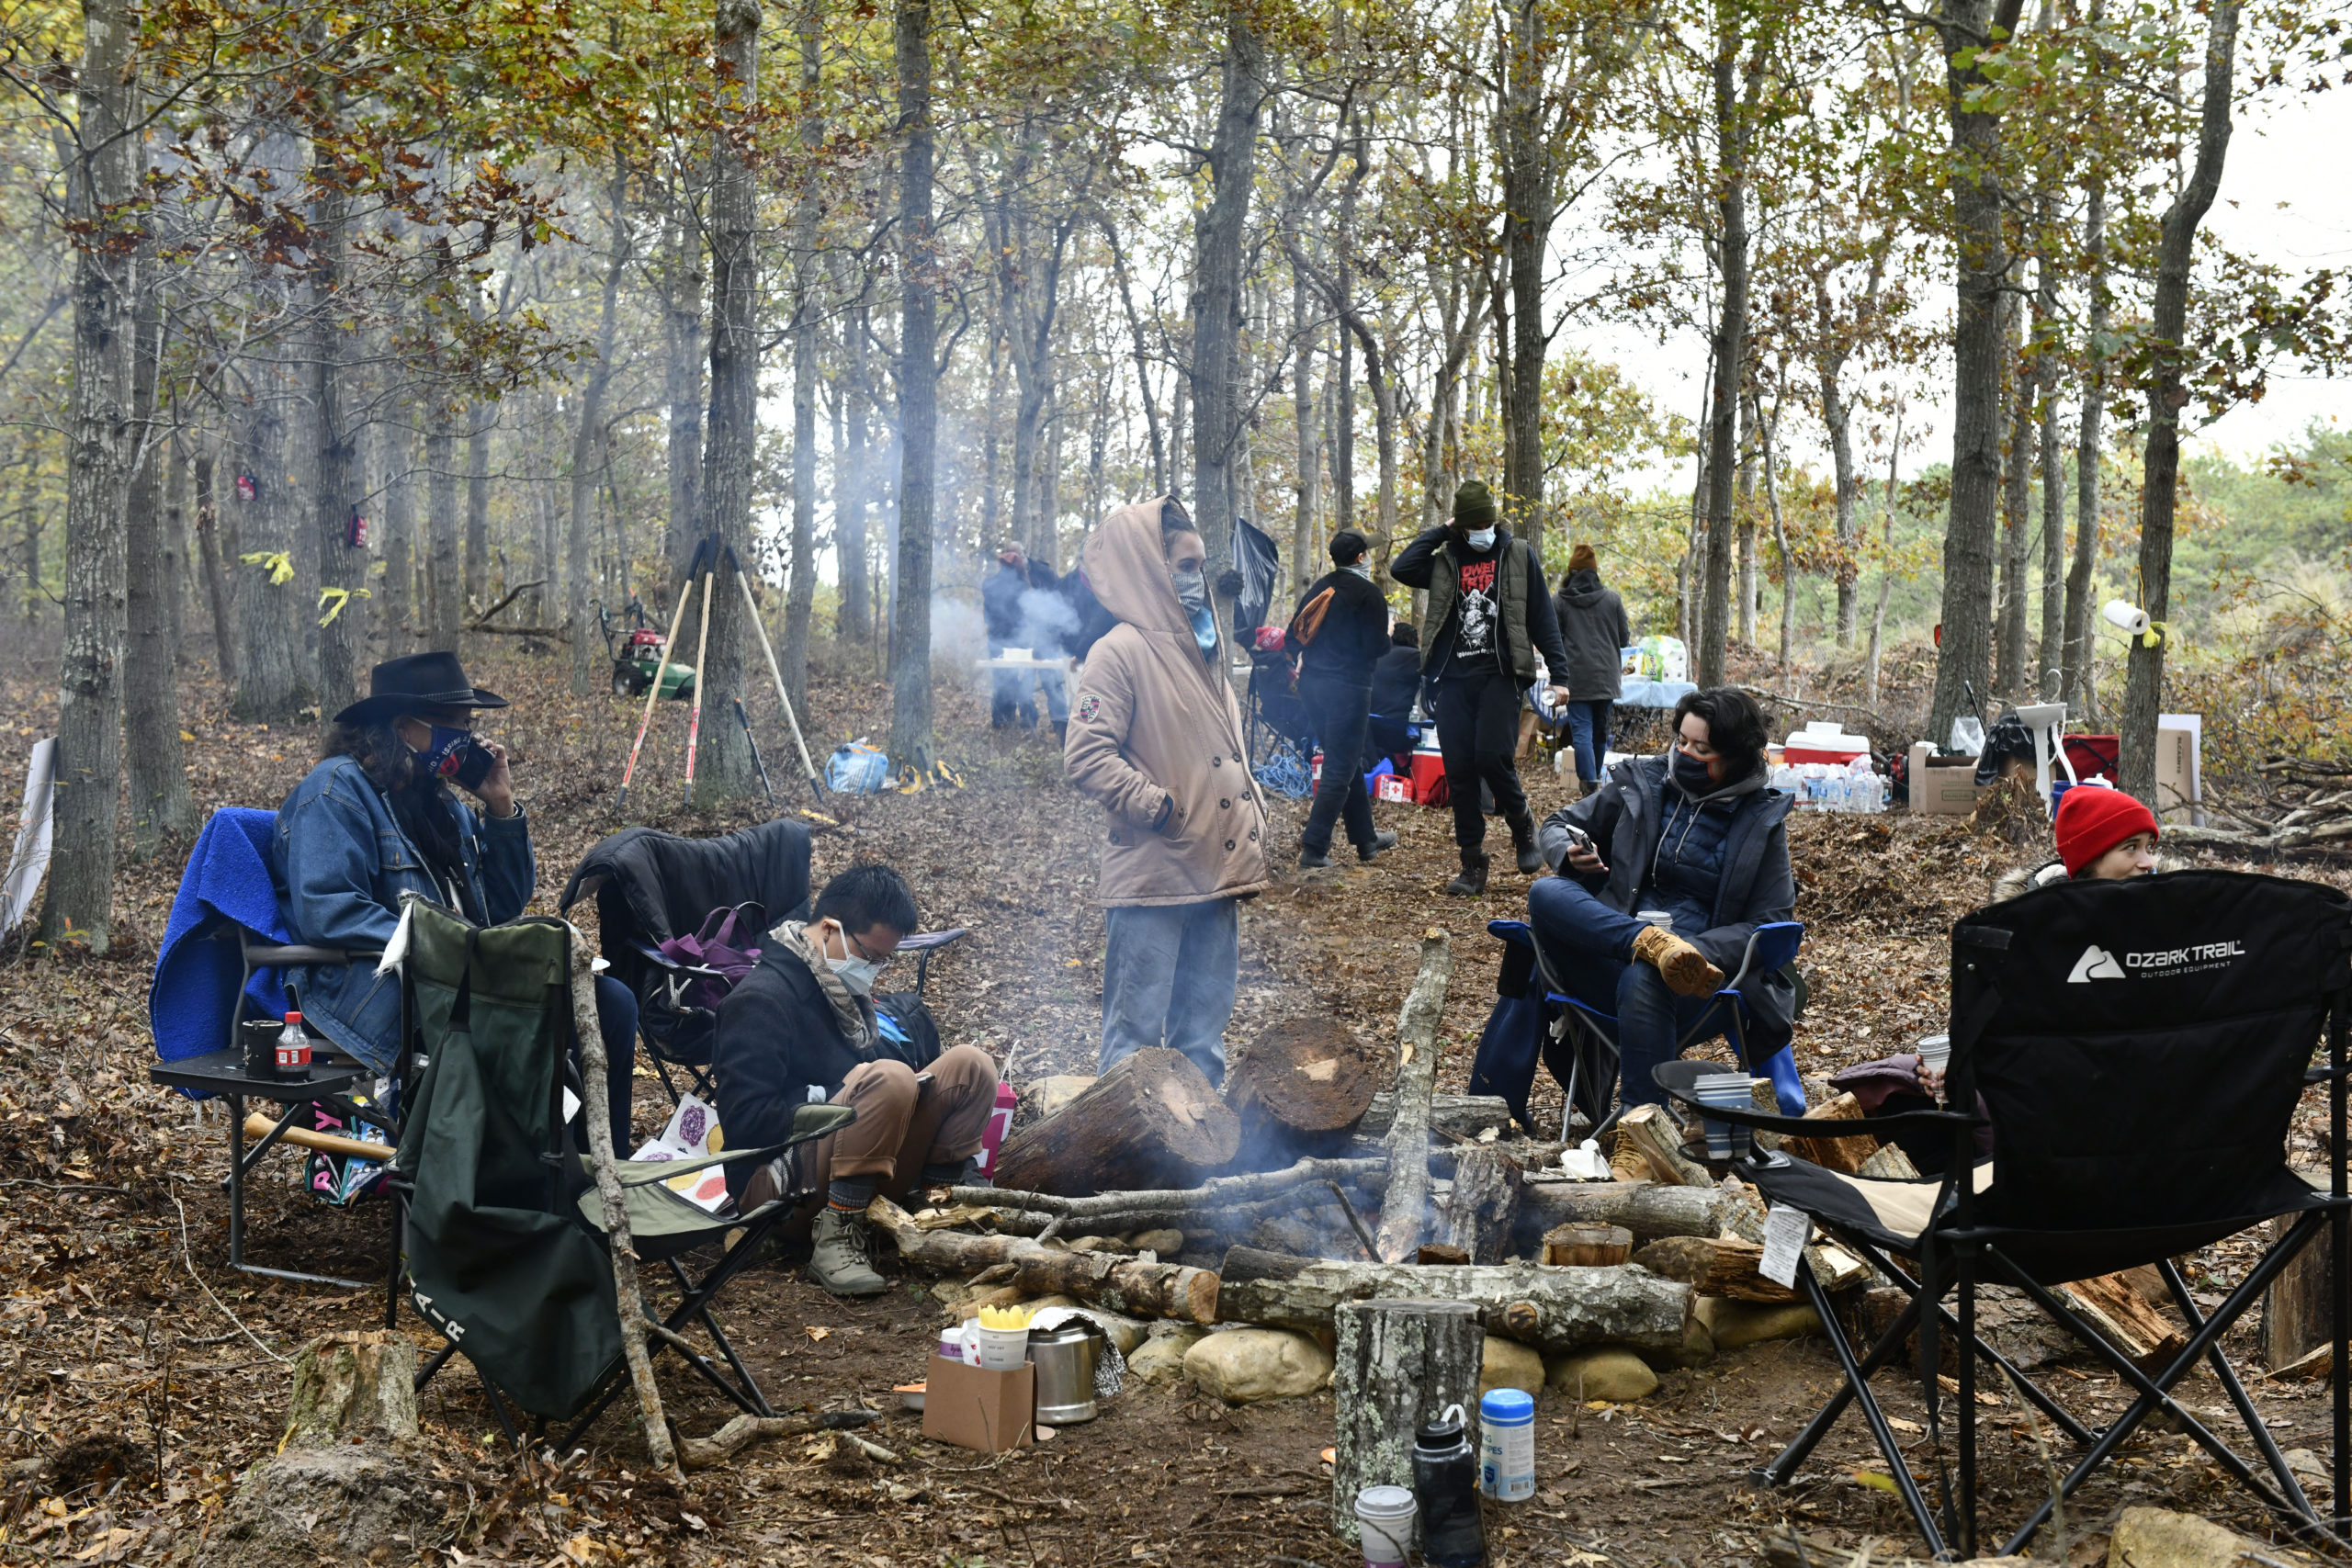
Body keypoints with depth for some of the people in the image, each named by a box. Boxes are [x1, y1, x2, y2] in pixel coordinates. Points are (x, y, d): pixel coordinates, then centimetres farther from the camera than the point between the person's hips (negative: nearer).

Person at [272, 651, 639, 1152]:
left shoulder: (444, 804, 20)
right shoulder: (337, 789, -5)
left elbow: (504, 906, 21)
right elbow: (326, 911, -18)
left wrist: (502, 810, 9)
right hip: (369, 988, -9)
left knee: (611, 1000, -8)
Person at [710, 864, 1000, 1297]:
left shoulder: (842, 986, 15)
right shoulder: (761, 998, -13)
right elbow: (744, 1121, -21)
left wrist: (912, 1077, 7)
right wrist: (836, 1096, -17)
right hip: (779, 1183, -9)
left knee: (969, 1064, -5)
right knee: (889, 1079, -33)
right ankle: (835, 1237, -28)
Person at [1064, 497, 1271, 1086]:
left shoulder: (1201, 648, 16)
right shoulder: (1121, 651, -11)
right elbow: (1085, 758, -19)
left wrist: (1252, 830, 14)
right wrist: (1157, 805, -19)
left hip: (1215, 875, 8)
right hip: (1150, 881, -8)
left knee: (1204, 1032, 15)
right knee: (1136, 1034, -1)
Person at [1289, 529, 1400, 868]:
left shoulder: (1318, 587, 10)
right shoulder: (1368, 594, -10)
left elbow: (1295, 634, 10)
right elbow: (1376, 647, -13)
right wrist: (1388, 636, 7)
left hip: (1312, 684, 8)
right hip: (1348, 687, -8)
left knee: (1349, 762, 19)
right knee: (1340, 769, -3)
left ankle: (1366, 839, 28)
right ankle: (1314, 847, -8)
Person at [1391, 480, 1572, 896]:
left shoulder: (1518, 556, 6)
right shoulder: (1445, 562, 13)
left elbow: (1542, 617, 4)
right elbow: (1401, 569, -4)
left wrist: (1560, 672, -3)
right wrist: (1442, 533, 1)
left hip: (1500, 675, -3)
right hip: (1454, 679, 3)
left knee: (1492, 758, -19)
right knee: (1459, 772, 0)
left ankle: (1523, 828, 10)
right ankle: (1473, 866, 7)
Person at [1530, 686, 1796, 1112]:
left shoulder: (1762, 821, 6)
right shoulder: (1641, 783, 12)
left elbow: (1769, 925, 3)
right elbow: (1558, 825, 20)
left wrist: (1698, 950, -15)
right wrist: (1570, 853, -6)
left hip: (1694, 973, -3)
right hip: (1607, 960, 3)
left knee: (1643, 980, -39)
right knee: (1545, 894, -25)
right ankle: (1652, 943, -41)